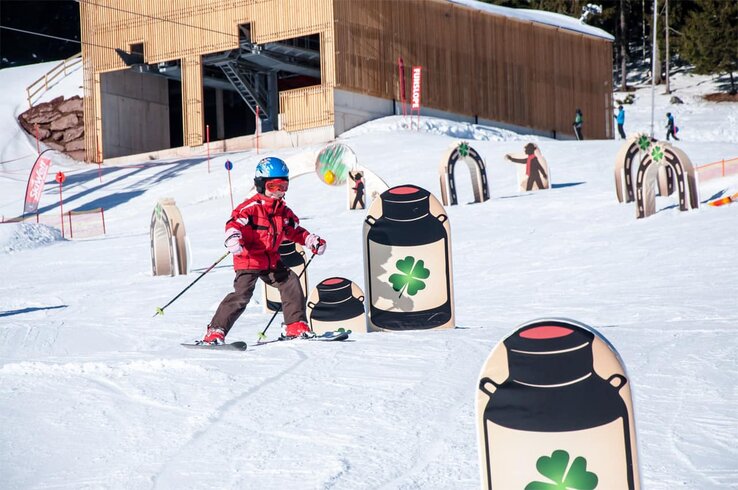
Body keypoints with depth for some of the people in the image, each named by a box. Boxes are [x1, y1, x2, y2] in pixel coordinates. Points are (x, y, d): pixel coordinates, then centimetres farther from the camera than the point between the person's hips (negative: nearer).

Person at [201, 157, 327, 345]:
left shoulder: (283, 211, 12)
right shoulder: (251, 207, -13)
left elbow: (295, 230, 25)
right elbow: (235, 222, -26)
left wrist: (312, 241, 14)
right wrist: (233, 237, -47)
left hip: (271, 261, 7)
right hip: (248, 260, -7)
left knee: (291, 283, -3)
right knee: (241, 295, -16)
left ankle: (296, 326, 7)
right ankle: (216, 331, -12)